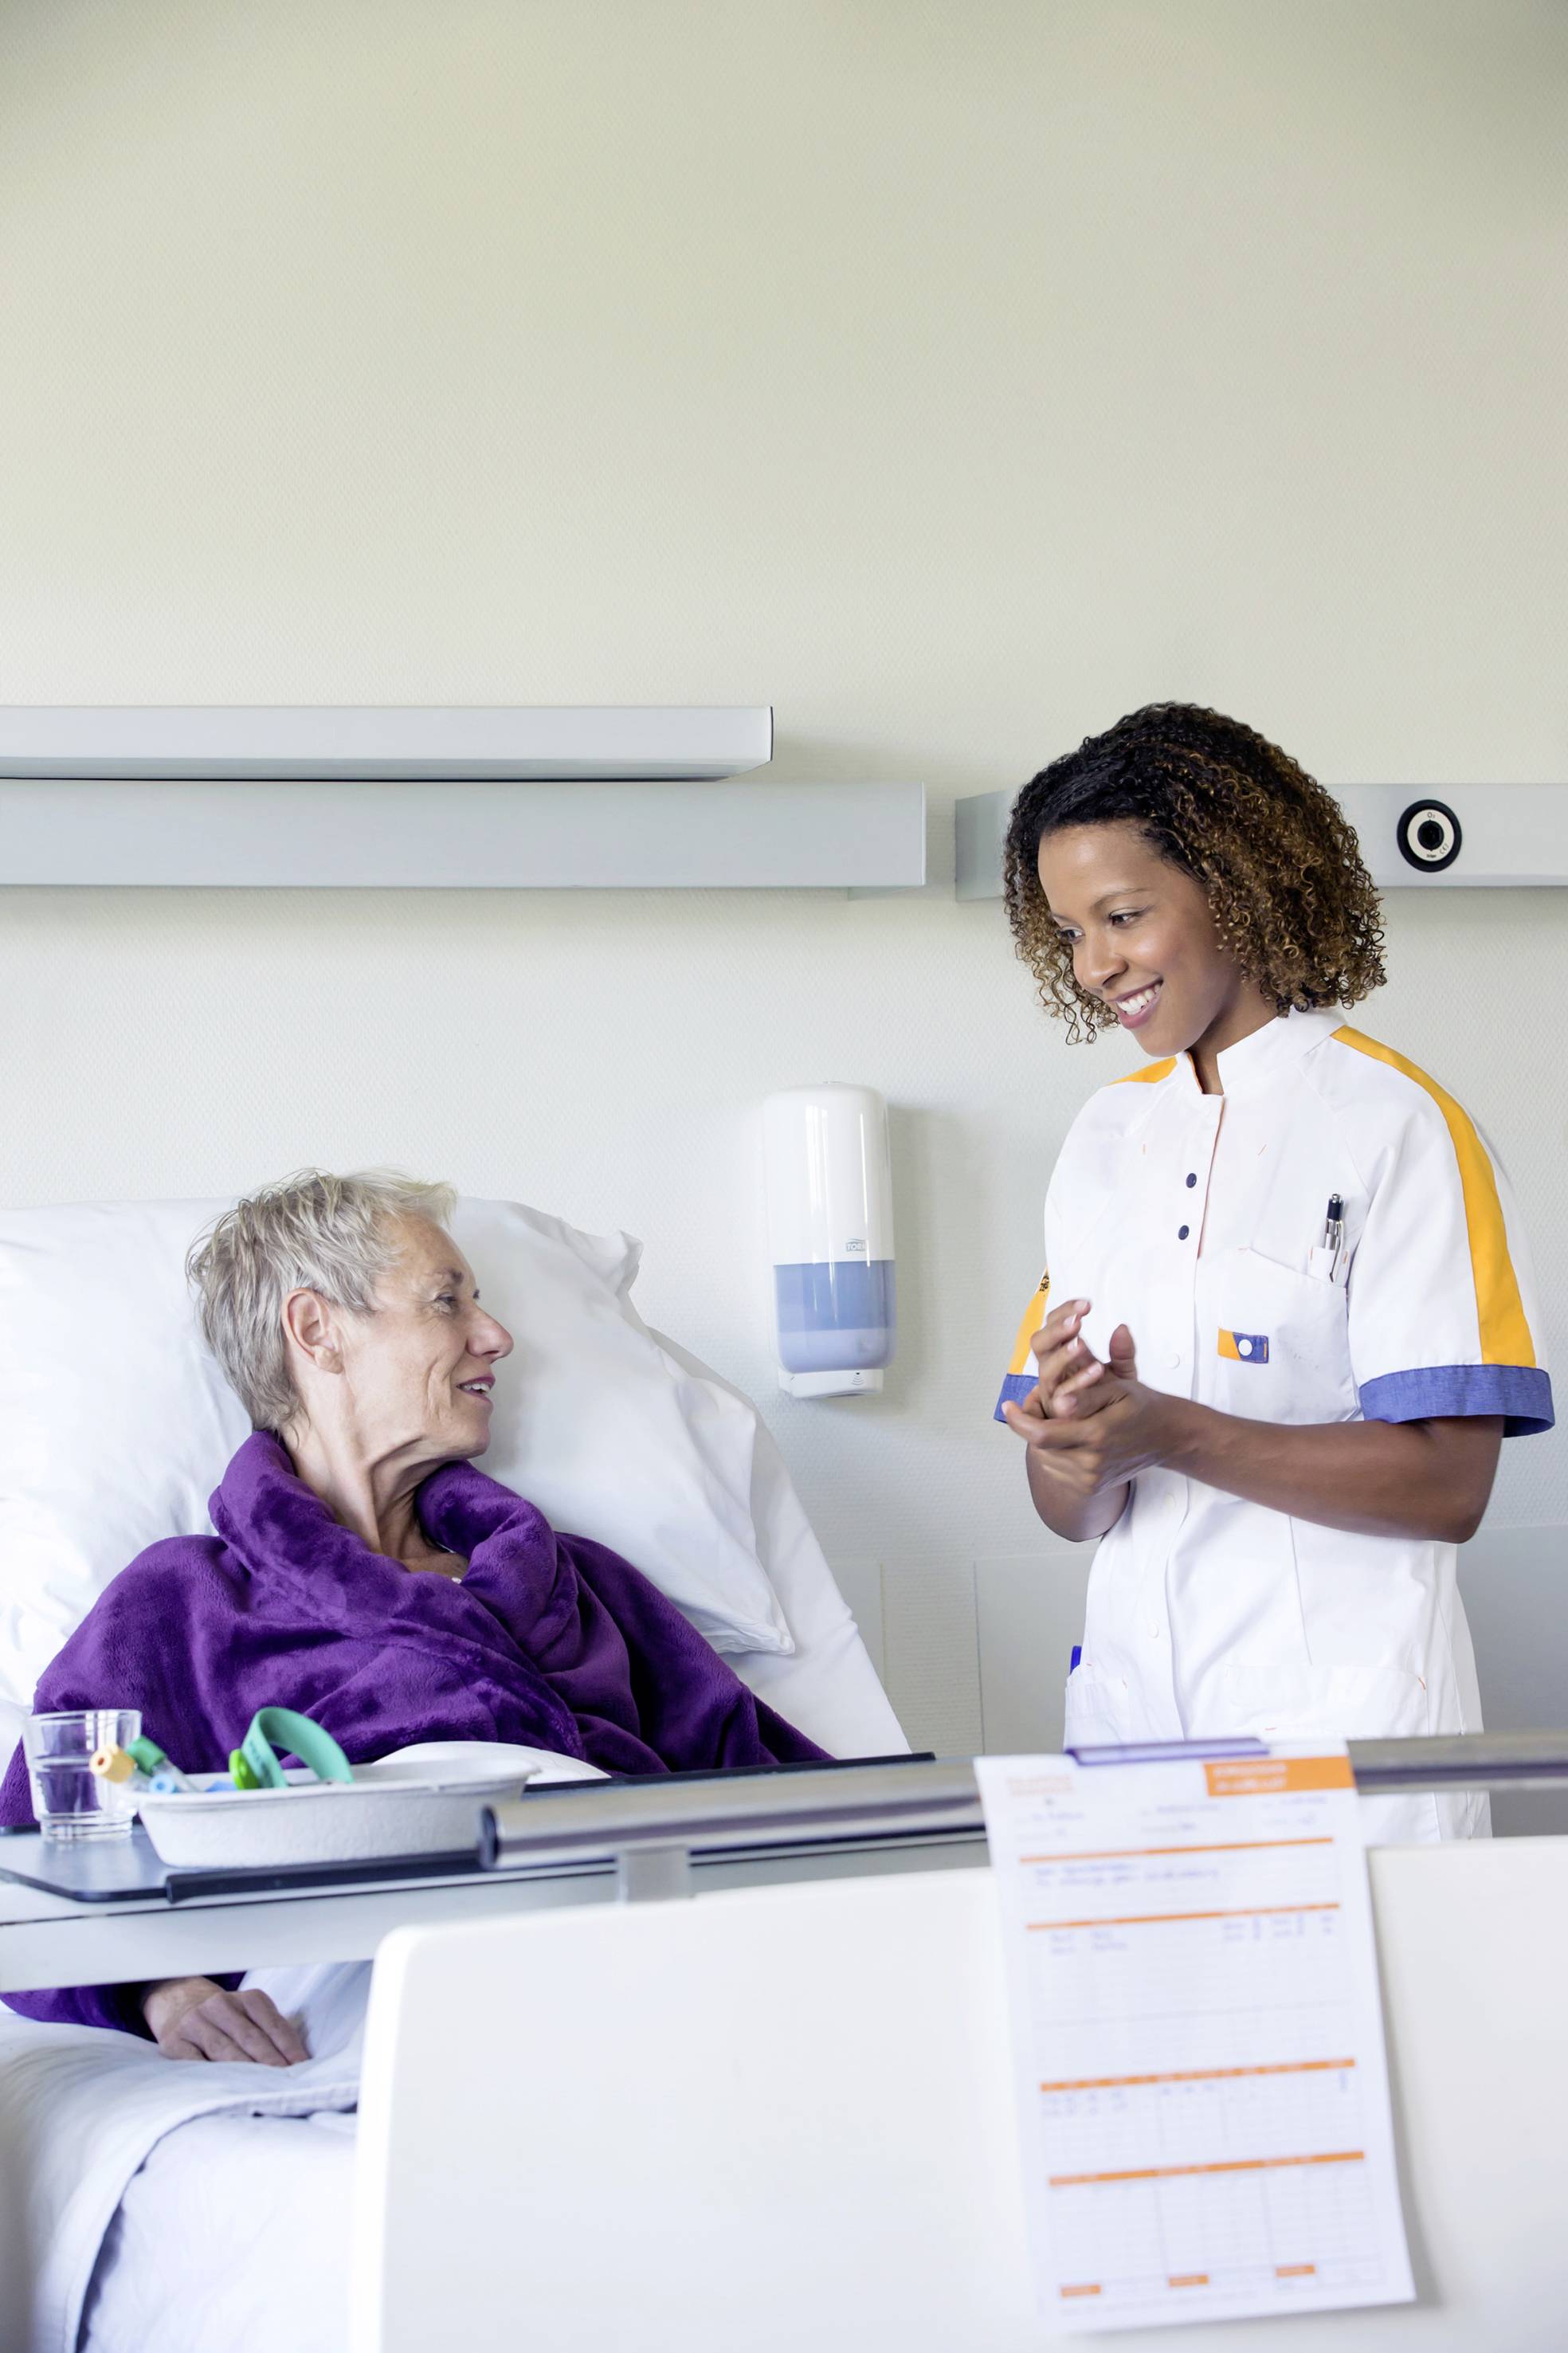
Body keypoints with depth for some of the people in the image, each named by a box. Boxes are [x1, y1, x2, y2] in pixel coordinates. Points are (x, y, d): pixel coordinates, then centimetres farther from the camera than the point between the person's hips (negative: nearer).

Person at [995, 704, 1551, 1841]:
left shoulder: (1394, 1122, -7)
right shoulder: (1107, 1137, 11)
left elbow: (1447, 1486, -13)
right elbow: (1073, 1510, 10)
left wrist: (1171, 1435, -21)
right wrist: (1075, 1453, -13)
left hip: (1343, 1716, -4)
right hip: (1133, 1704, 5)